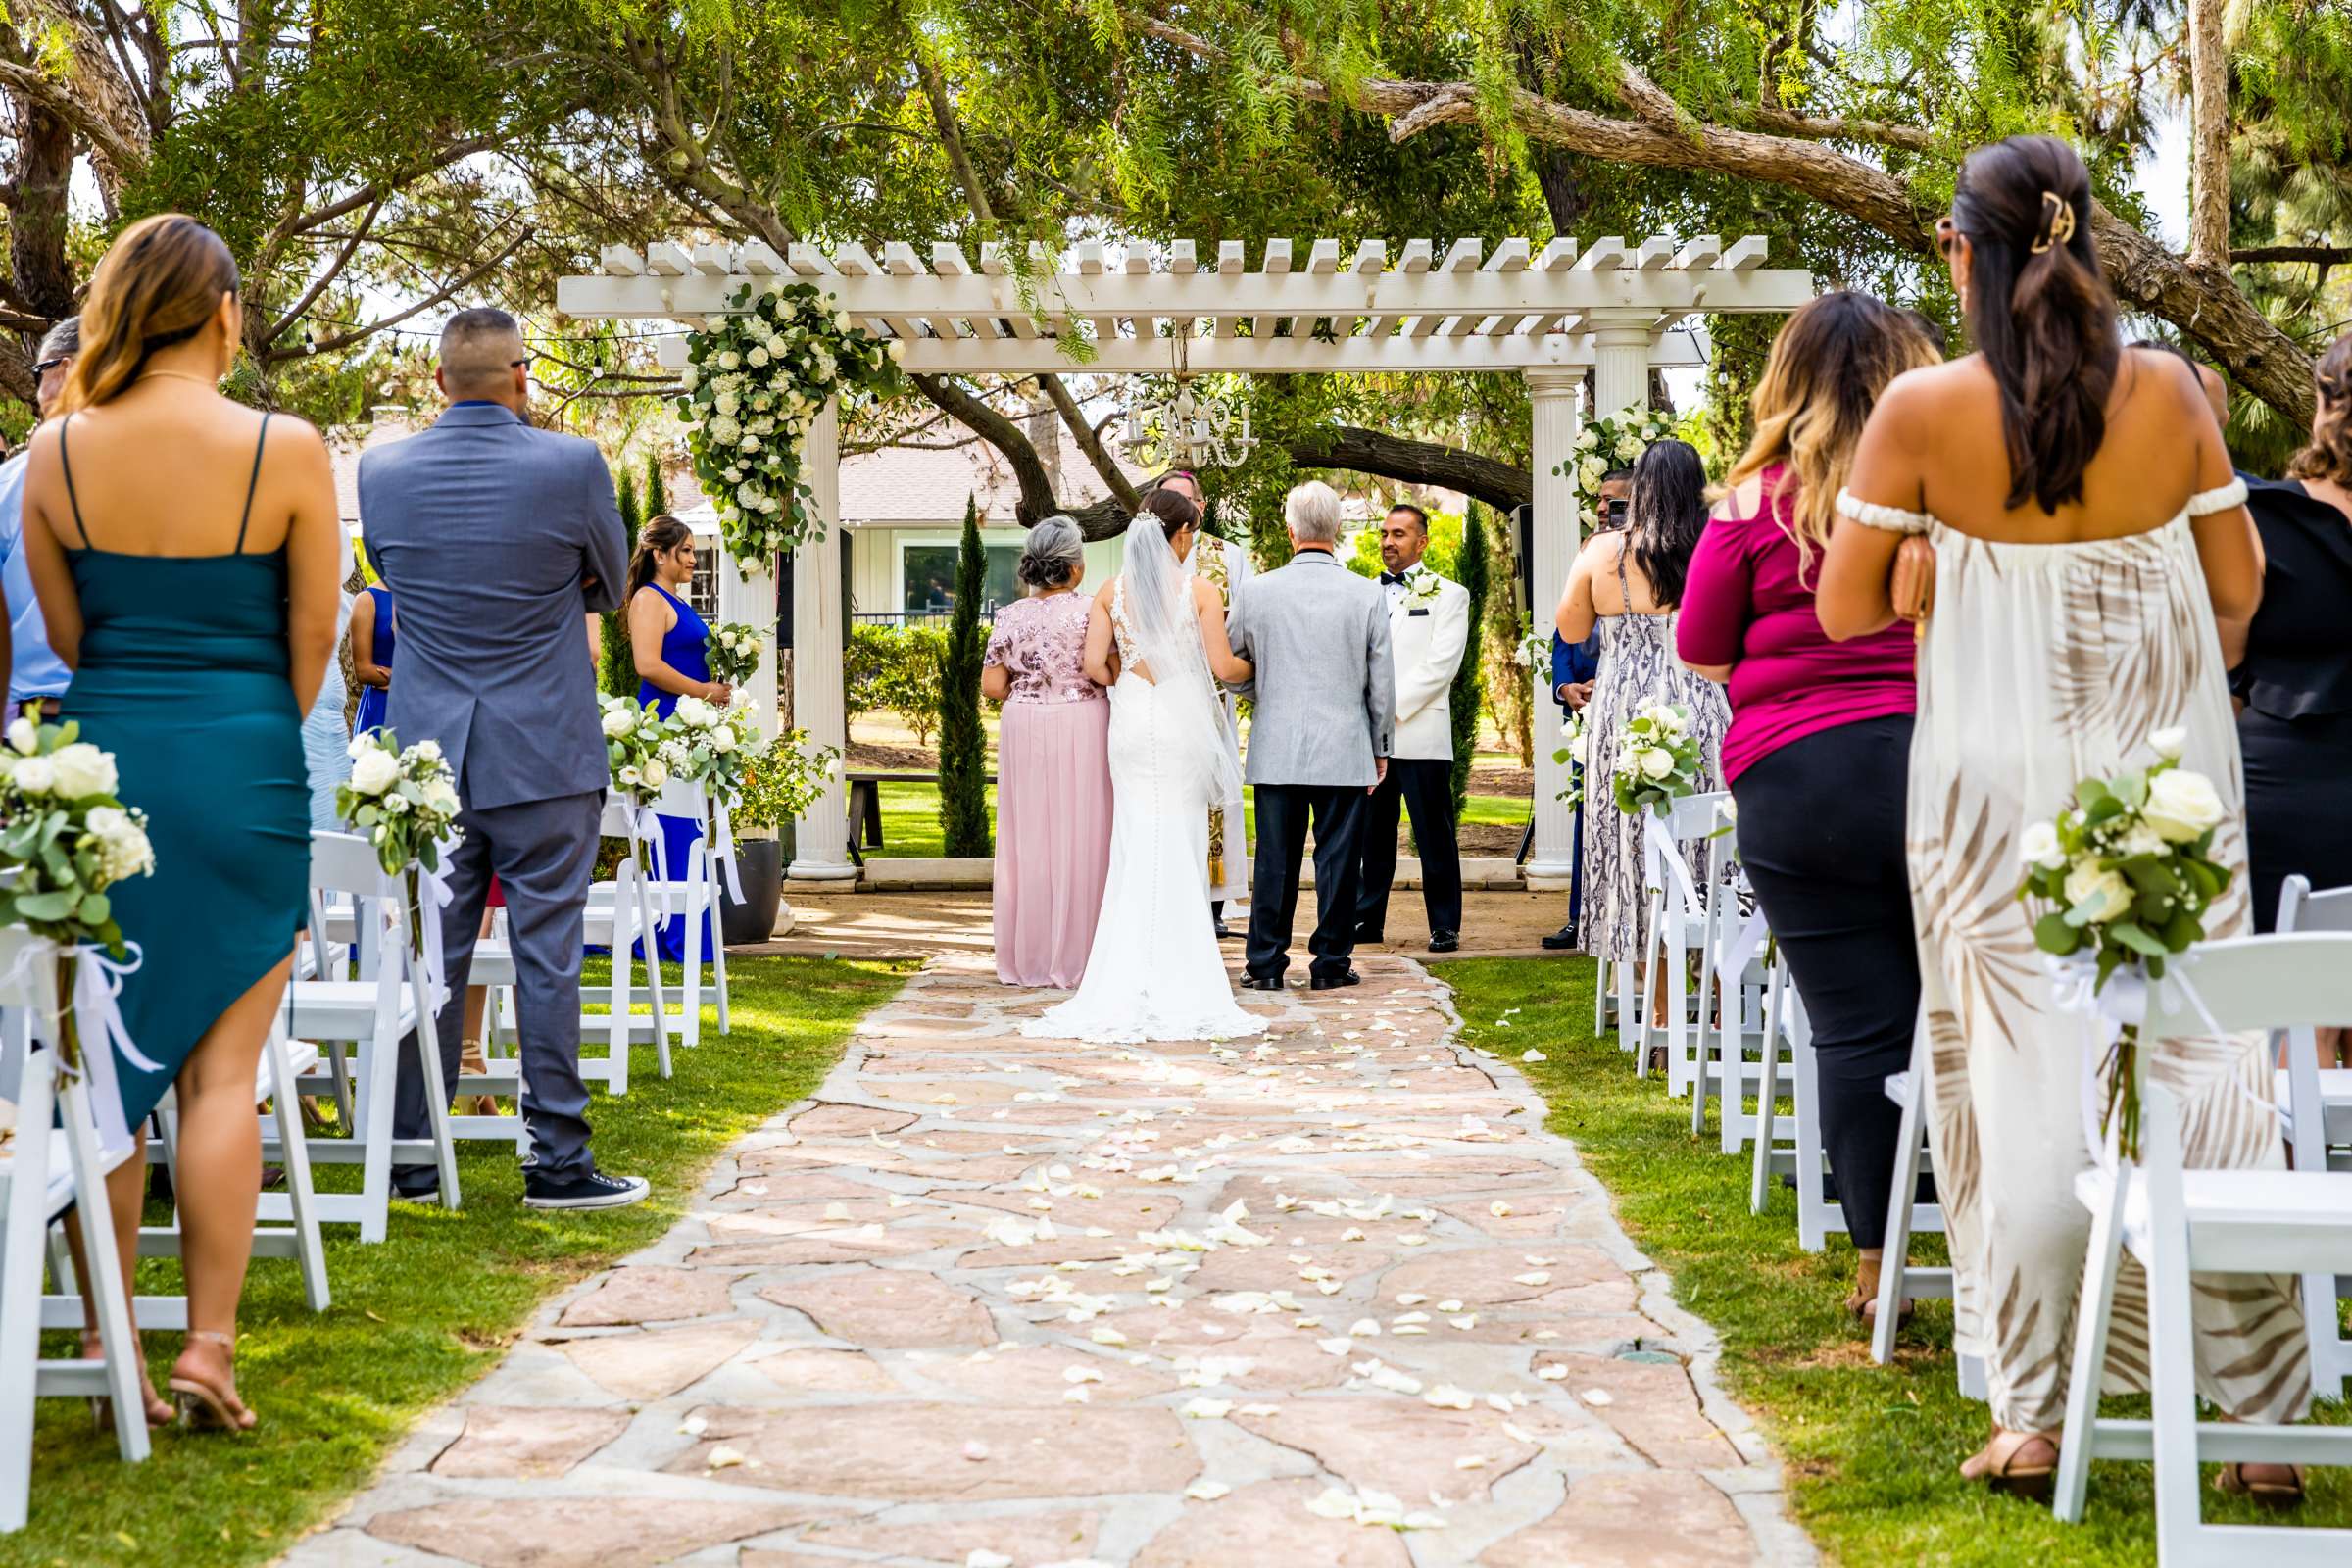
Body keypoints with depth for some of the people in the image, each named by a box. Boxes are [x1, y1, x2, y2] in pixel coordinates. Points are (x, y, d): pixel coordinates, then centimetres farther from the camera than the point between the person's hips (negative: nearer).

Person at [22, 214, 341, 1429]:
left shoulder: (55, 453, 0)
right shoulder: (286, 451, -8)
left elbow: (63, 635, 8)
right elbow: (313, 638, -2)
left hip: (97, 759, 3)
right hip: (241, 769, -3)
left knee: (108, 1061, 11)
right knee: (221, 1069, 3)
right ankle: (208, 1348, 4)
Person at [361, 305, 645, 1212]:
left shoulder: (382, 472, 0)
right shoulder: (571, 465, -9)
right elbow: (610, 586, 7)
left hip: (428, 754, 3)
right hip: (545, 754, -3)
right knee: (547, 955, 1)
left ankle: (410, 1160, 14)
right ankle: (557, 1162, 5)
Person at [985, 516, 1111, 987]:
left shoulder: (1010, 617, 2)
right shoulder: (1089, 612, -8)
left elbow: (991, 686, 0)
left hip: (1022, 731, 3)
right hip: (1081, 726, -3)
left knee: (1027, 839, 9)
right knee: (1077, 837, 3)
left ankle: (1025, 959, 14)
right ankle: (1073, 958, 5)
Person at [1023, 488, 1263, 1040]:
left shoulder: (1111, 592, 3)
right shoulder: (1201, 592, -5)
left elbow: (1095, 668, -2)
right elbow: (1223, 667, -7)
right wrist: (1257, 664, 13)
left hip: (1132, 724, 2)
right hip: (1184, 723, -2)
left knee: (1136, 846, 6)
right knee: (1182, 849, 3)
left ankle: (1131, 979, 3)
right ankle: (1179, 975, 5)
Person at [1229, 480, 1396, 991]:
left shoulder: (1254, 591, -3)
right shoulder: (1368, 595, -4)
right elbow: (1382, 683, 1)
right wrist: (1382, 749, 11)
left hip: (1276, 751, 1)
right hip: (1346, 752, -1)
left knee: (1275, 860, 7)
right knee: (1338, 859, 6)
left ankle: (1266, 963, 11)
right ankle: (1330, 963, 10)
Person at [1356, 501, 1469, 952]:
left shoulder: (1448, 595, 4)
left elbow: (1441, 664, -6)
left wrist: (1394, 706, -13)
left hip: (1421, 735, -4)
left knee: (1434, 836, -2)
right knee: (1371, 833, 6)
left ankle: (1445, 926, 4)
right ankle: (1366, 919, 14)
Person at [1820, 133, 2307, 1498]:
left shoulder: (1924, 411, -8)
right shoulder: (2169, 390, -3)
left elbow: (1845, 609, -3)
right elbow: (2239, 589, 4)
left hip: (2004, 780, -1)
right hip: (2169, 763, 2)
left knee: (2024, 1069, 4)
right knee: (2203, 1057, 6)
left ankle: (2037, 1419, 6)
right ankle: (2264, 1414, 9)